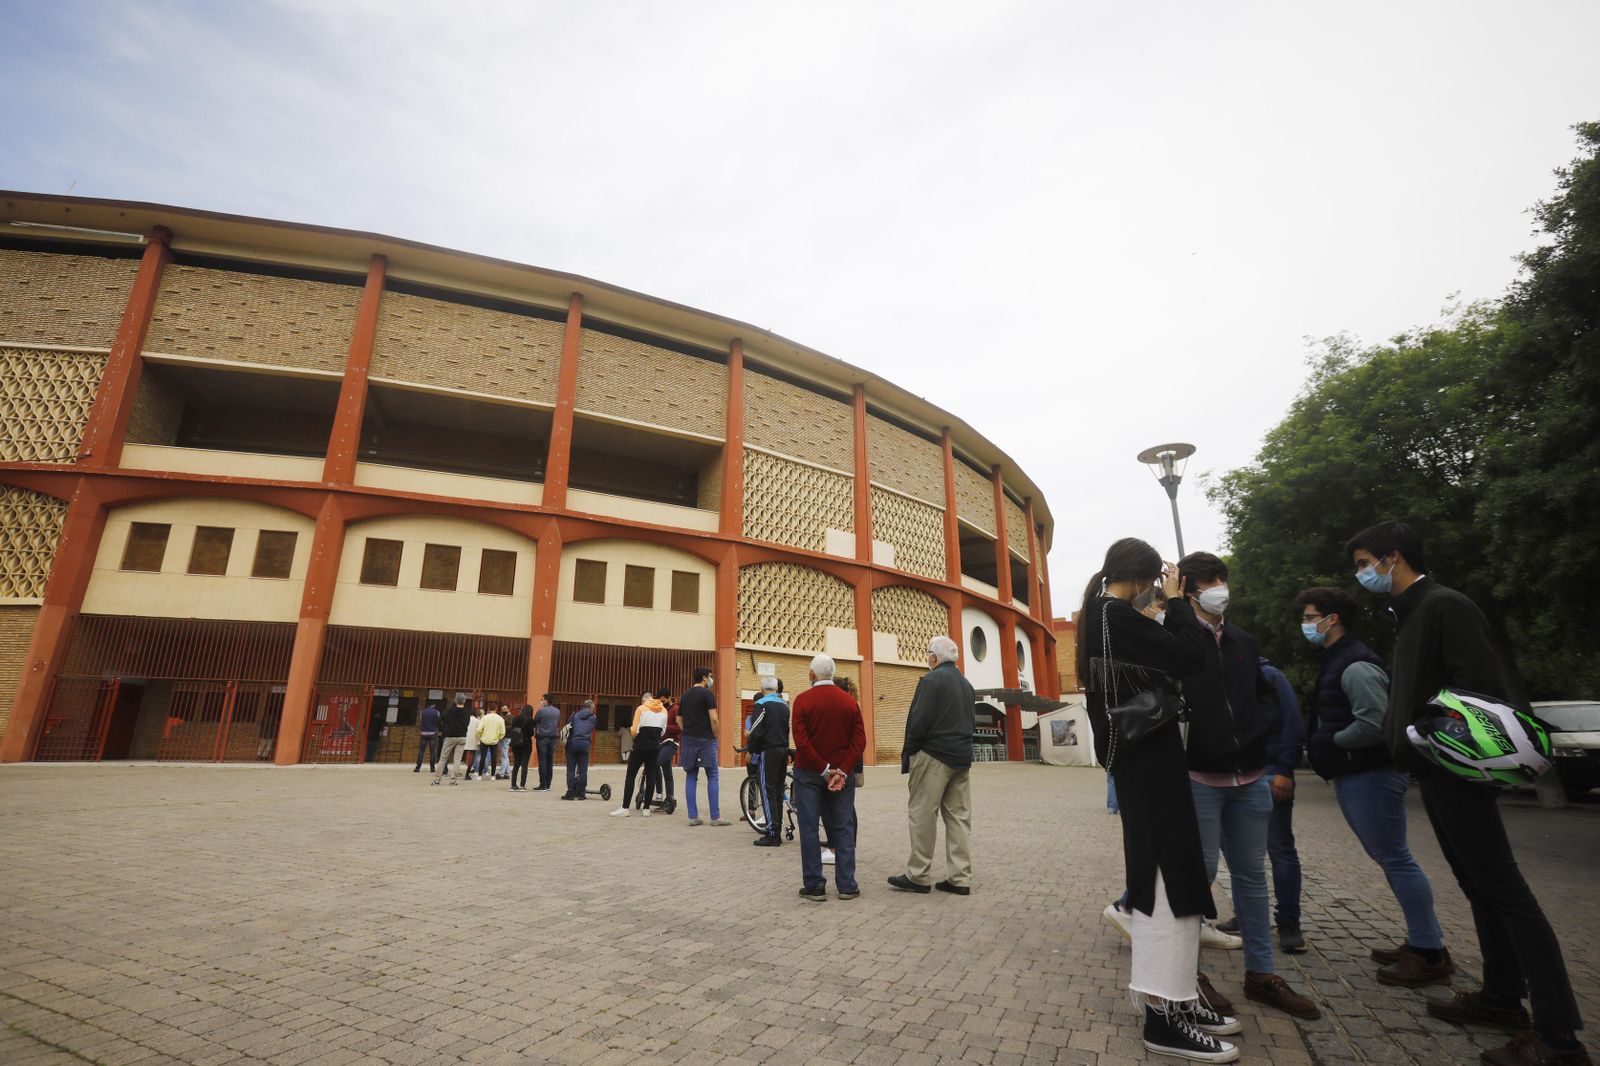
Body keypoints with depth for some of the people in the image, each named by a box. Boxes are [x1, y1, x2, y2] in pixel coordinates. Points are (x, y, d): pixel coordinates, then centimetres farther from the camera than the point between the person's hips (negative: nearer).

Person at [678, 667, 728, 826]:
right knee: (712, 777, 0)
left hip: (689, 741, 6)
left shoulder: (685, 695, 13)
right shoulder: (707, 693, -8)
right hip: (706, 740, -6)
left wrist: (688, 734, 17)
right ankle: (715, 817, 0)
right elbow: (713, 718, -16)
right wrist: (715, 735, -3)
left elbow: (679, 719, 16)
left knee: (691, 778, 7)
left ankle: (693, 817, 8)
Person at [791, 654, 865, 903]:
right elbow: (860, 740, -5)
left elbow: (801, 742, -16)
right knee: (843, 828, 11)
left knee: (809, 828, 6)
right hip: (842, 773, 3)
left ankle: (814, 886, 9)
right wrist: (842, 771, -10)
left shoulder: (802, 700, -8)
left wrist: (824, 770, -11)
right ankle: (847, 885, 13)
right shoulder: (850, 700, 1)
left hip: (808, 773, -2)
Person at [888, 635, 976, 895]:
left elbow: (918, 721, -16)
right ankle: (960, 879, 12)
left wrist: (907, 754, -6)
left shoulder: (931, 680, -11)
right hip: (962, 757, 8)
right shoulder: (966, 684, 14)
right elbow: (972, 721, 17)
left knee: (922, 816, 0)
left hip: (933, 756, -8)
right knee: (959, 817, 9)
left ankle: (918, 876, 5)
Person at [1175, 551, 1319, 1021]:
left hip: (1249, 777, 6)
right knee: (1199, 873, 2)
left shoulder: (1243, 640, 12)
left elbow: (1267, 697, 16)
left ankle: (1261, 972, 31)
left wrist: (1253, 731, -2)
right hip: (1198, 777, -6)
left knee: (1252, 874, 16)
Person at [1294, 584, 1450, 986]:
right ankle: (1421, 941, 25)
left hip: (1370, 776, -10)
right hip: (1352, 776, 10)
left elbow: (1375, 724, -25)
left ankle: (1430, 954, 7)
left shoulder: (1356, 666, -18)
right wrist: (1326, 747, 8)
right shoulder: (1335, 663, 15)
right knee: (1389, 858, 16)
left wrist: (1331, 742, -14)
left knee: (1395, 859, -3)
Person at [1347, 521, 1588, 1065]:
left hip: (1456, 770, -10)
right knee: (1478, 886, 15)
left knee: (1503, 889, -5)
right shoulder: (1409, 613, 13)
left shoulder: (1445, 605, -14)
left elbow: (1484, 684, -20)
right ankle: (1502, 998, 26)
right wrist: (1401, 746, 12)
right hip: (1435, 770, 10)